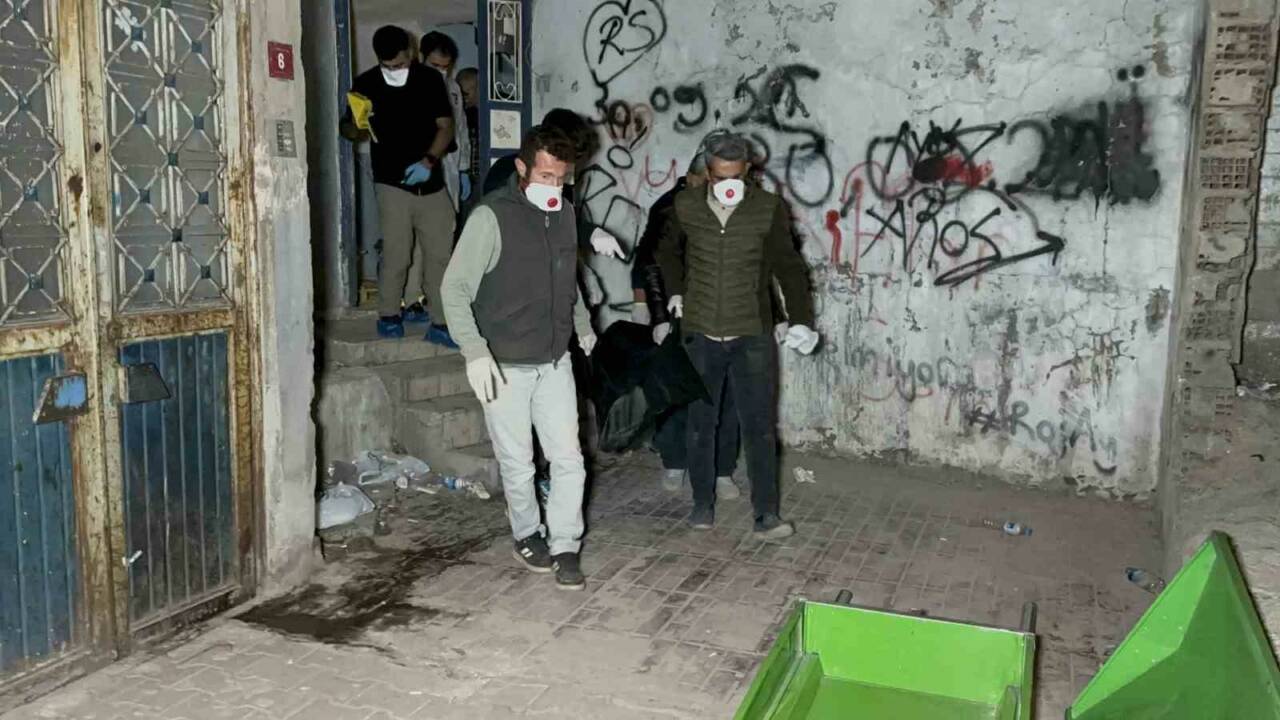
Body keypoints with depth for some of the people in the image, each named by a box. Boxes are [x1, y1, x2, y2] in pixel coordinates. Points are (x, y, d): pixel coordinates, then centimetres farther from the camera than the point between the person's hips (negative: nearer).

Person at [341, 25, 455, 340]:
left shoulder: (430, 80, 3)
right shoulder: (366, 84, 1)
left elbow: (445, 127, 3)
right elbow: (351, 130, 8)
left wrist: (428, 161, -13)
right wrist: (355, 128, -17)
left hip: (431, 182, 2)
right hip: (393, 184, -2)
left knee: (440, 252, 3)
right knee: (396, 254, -8)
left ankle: (441, 317, 14)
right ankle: (388, 314, 9)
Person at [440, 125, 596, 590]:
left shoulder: (564, 215, 5)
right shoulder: (491, 217, -15)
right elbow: (455, 287, -17)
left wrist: (583, 326, 25)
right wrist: (474, 351, -26)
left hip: (556, 363, 5)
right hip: (506, 367, -5)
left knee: (568, 459, 3)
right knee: (518, 464, 8)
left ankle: (564, 546, 16)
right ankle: (527, 535, 30)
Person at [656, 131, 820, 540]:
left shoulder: (768, 209, -6)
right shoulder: (686, 207, 0)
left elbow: (787, 266, -5)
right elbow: (667, 251, 20)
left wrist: (801, 319, -14)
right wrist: (675, 291, 11)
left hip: (751, 336, -2)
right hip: (699, 336, 2)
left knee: (760, 426, -1)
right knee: (700, 424, 10)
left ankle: (766, 515, 6)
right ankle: (703, 504, 25)